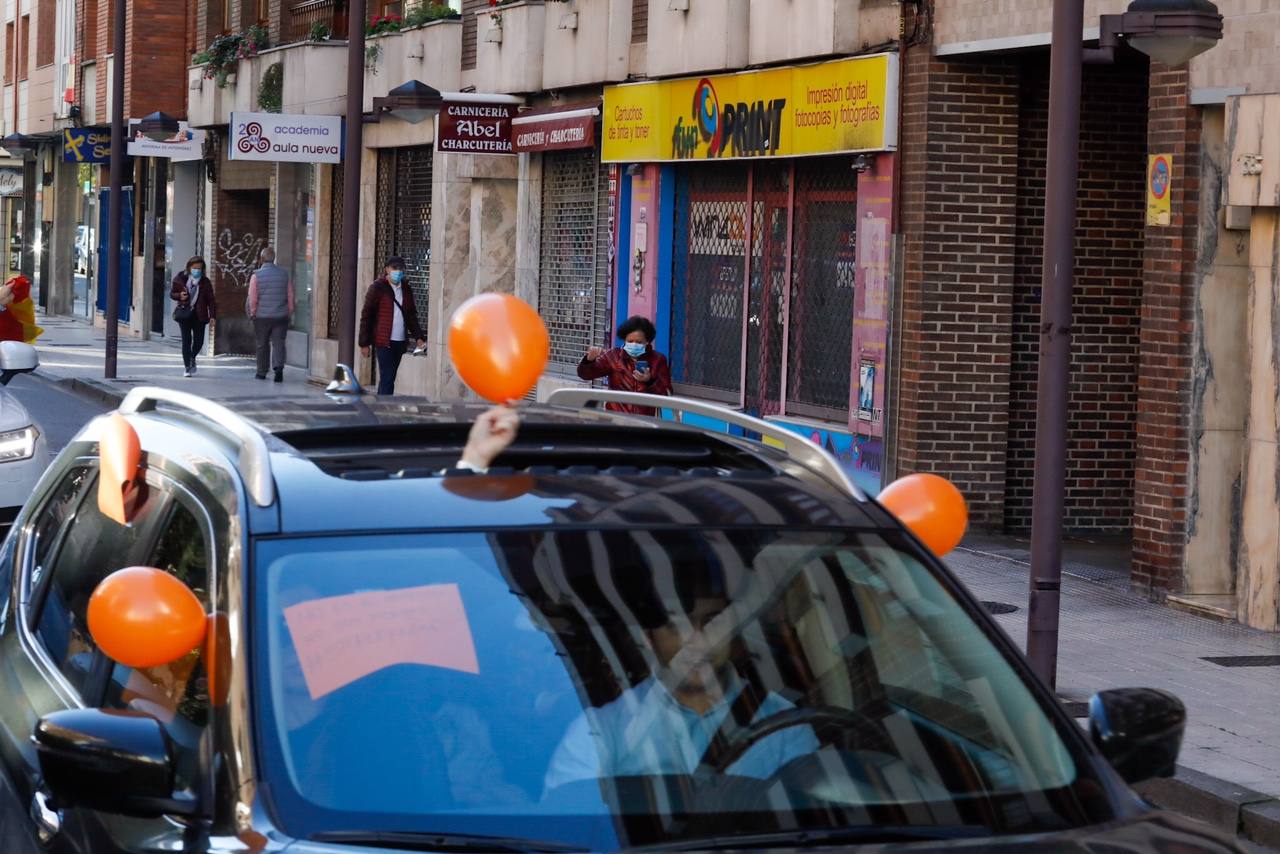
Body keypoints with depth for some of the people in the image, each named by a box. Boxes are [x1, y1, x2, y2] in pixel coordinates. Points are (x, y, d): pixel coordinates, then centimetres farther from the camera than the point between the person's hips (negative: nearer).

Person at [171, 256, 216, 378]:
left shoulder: (205, 282, 2)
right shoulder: (180, 279, 0)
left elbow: (211, 300, 1)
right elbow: (172, 292, 9)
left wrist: (212, 315, -8)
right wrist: (179, 296, -14)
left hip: (199, 315, 1)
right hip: (184, 313, -1)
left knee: (199, 340, 1)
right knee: (186, 340, -5)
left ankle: (192, 358, 32)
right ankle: (187, 366, 4)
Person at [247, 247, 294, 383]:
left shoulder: (256, 276, -7)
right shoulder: (284, 275, 1)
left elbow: (252, 298, -7)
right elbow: (290, 297, 3)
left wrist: (252, 313, 6)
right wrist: (289, 312, 13)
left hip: (262, 316, -1)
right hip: (281, 316, 1)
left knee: (262, 345, 10)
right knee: (278, 343, 1)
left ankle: (262, 372, 18)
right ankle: (278, 367, -20)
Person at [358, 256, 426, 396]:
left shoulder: (405, 290, 13)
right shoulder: (377, 288, -4)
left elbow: (411, 316, 19)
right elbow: (366, 315, -4)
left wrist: (418, 337, 5)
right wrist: (364, 343, -8)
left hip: (400, 342, 6)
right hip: (384, 341, -6)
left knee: (388, 379, 10)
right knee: (387, 379, -11)